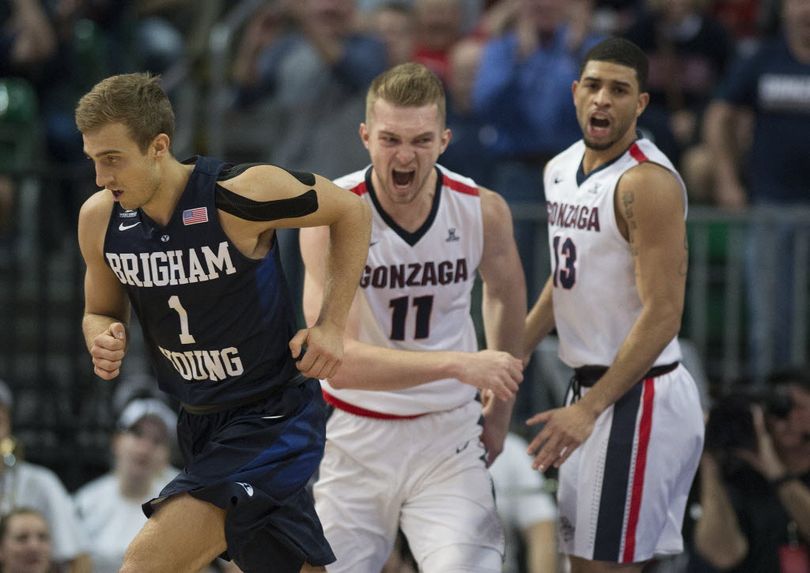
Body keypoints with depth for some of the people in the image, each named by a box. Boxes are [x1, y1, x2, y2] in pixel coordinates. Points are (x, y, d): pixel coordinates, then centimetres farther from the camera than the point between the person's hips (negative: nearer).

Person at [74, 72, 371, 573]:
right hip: (199, 422, 7)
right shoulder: (99, 219, -5)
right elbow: (100, 313, 13)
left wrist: (332, 325, -11)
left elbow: (352, 212, -5)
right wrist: (104, 343, -11)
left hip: (272, 419, -7)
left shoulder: (243, 194, -22)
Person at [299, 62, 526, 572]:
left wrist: (500, 411, 20)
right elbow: (338, 359, -27)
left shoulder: (483, 210, -8)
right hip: (354, 437, -1)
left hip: (448, 436, 1)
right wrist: (458, 364, -34)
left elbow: (505, 295, 16)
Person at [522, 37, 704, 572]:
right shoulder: (561, 170, 10)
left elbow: (662, 314, -22)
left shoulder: (646, 182, -18)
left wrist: (590, 409, -26)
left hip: (638, 396, -9)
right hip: (590, 385, 9)